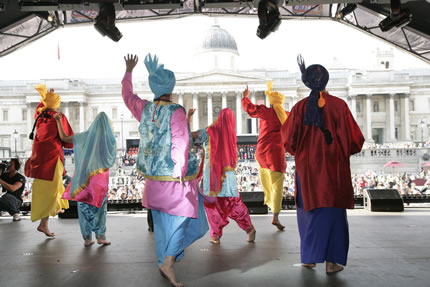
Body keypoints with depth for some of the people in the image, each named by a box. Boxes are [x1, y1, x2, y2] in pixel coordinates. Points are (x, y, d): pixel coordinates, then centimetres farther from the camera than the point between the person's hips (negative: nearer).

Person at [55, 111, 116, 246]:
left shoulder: (86, 136, -1)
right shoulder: (110, 139, -4)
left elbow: (64, 138, 4)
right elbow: (111, 159, 8)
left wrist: (58, 121, 11)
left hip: (84, 177, 1)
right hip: (100, 179, -1)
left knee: (84, 207, 8)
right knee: (100, 206, 10)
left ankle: (87, 238, 8)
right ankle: (100, 236, 4)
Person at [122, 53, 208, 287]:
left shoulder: (145, 109, 2)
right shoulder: (176, 112, -16)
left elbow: (127, 95, 22)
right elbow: (180, 145, -20)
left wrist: (128, 71, 34)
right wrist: (181, 175, -17)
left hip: (153, 179, 7)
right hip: (175, 180, -6)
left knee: (162, 223, 18)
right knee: (184, 220, 7)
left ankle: (163, 263, 28)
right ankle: (168, 262, -4)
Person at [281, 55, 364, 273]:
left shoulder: (299, 108, -3)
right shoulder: (338, 105, -7)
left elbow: (289, 141, 1)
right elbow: (353, 138, -5)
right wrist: (344, 150, 15)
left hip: (307, 167, 2)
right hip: (333, 167, -1)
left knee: (309, 209, 13)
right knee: (332, 210, 5)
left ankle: (309, 257, 17)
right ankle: (332, 261, 5)